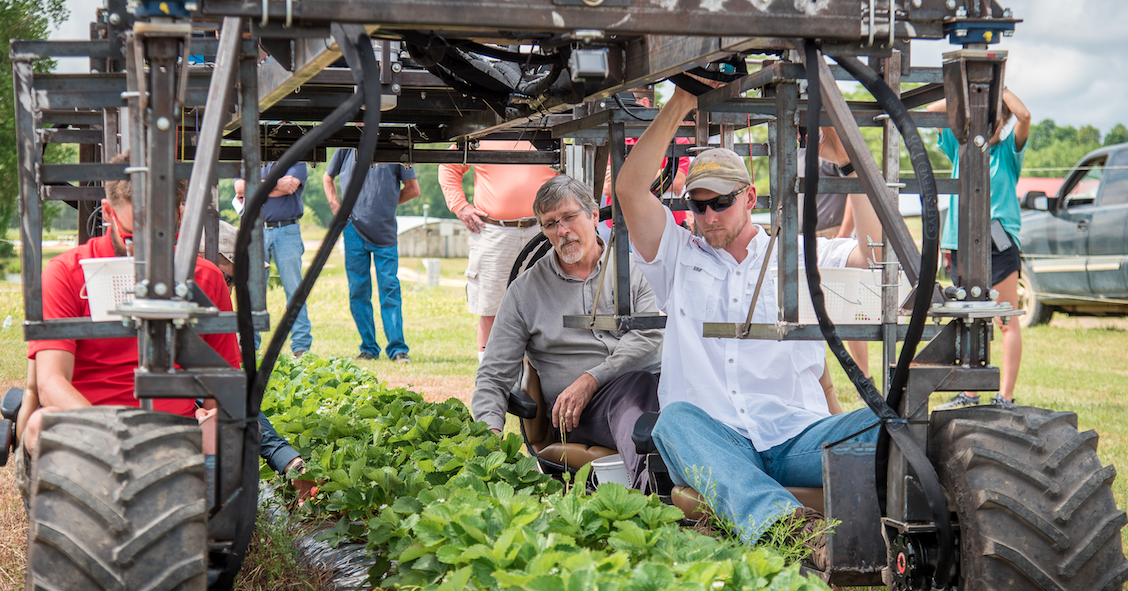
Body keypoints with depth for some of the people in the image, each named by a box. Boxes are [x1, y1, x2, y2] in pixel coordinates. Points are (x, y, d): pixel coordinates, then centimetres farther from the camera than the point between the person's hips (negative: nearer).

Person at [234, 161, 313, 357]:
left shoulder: (296, 162, 9)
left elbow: (289, 187, -11)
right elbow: (240, 187, -4)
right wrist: (277, 184, -6)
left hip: (287, 232, -2)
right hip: (254, 231, 2)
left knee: (294, 289, -3)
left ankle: (301, 346, 1)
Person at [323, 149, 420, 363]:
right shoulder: (348, 147, 6)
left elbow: (413, 189, 7)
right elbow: (327, 178, 21)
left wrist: (385, 204, 3)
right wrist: (335, 206, 9)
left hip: (385, 231, -2)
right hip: (354, 228, 2)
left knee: (389, 288, -5)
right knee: (358, 290, 5)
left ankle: (397, 348, -2)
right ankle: (368, 348, 14)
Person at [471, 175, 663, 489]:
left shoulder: (633, 268, 16)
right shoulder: (525, 291, 17)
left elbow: (651, 335, 1)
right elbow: (493, 376, 15)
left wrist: (590, 380, -11)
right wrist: (490, 429, -6)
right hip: (577, 415, -2)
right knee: (636, 383, -38)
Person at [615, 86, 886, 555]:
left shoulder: (801, 256, 20)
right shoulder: (678, 257, 22)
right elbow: (630, 189, 7)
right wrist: (678, 107, 4)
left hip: (797, 438, 1)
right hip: (711, 445, -1)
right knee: (676, 417, -37)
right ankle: (780, 520, -60)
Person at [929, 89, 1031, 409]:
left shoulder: (1008, 150, 2)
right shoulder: (961, 146, 13)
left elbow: (1024, 116, -16)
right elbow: (933, 111, 10)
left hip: (999, 244, -5)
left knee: (1006, 322, -4)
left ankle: (1006, 397, -4)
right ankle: (968, 394, 16)